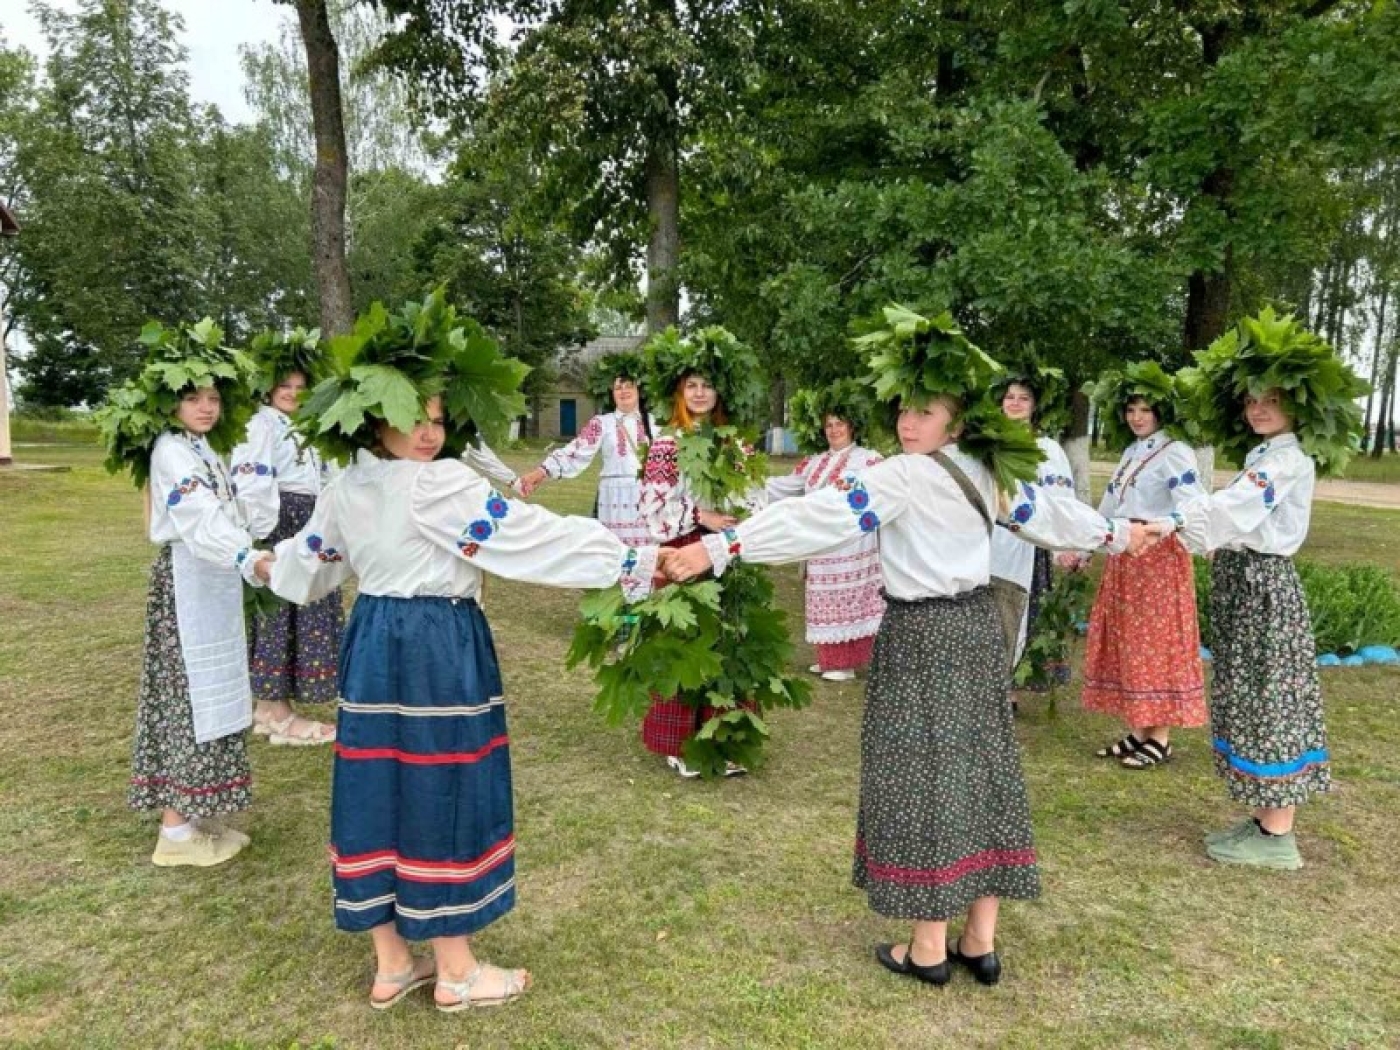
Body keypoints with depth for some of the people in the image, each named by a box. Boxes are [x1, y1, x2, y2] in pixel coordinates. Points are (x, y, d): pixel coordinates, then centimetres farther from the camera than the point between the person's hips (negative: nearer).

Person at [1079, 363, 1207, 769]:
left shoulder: (1175, 452, -10)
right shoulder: (1131, 453, 15)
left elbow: (1191, 503, -26)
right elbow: (1110, 505, 22)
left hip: (1160, 556, -8)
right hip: (1124, 556, 8)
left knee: (1157, 642, -3)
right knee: (1126, 641, 9)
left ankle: (1160, 739, 6)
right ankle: (1136, 731, 18)